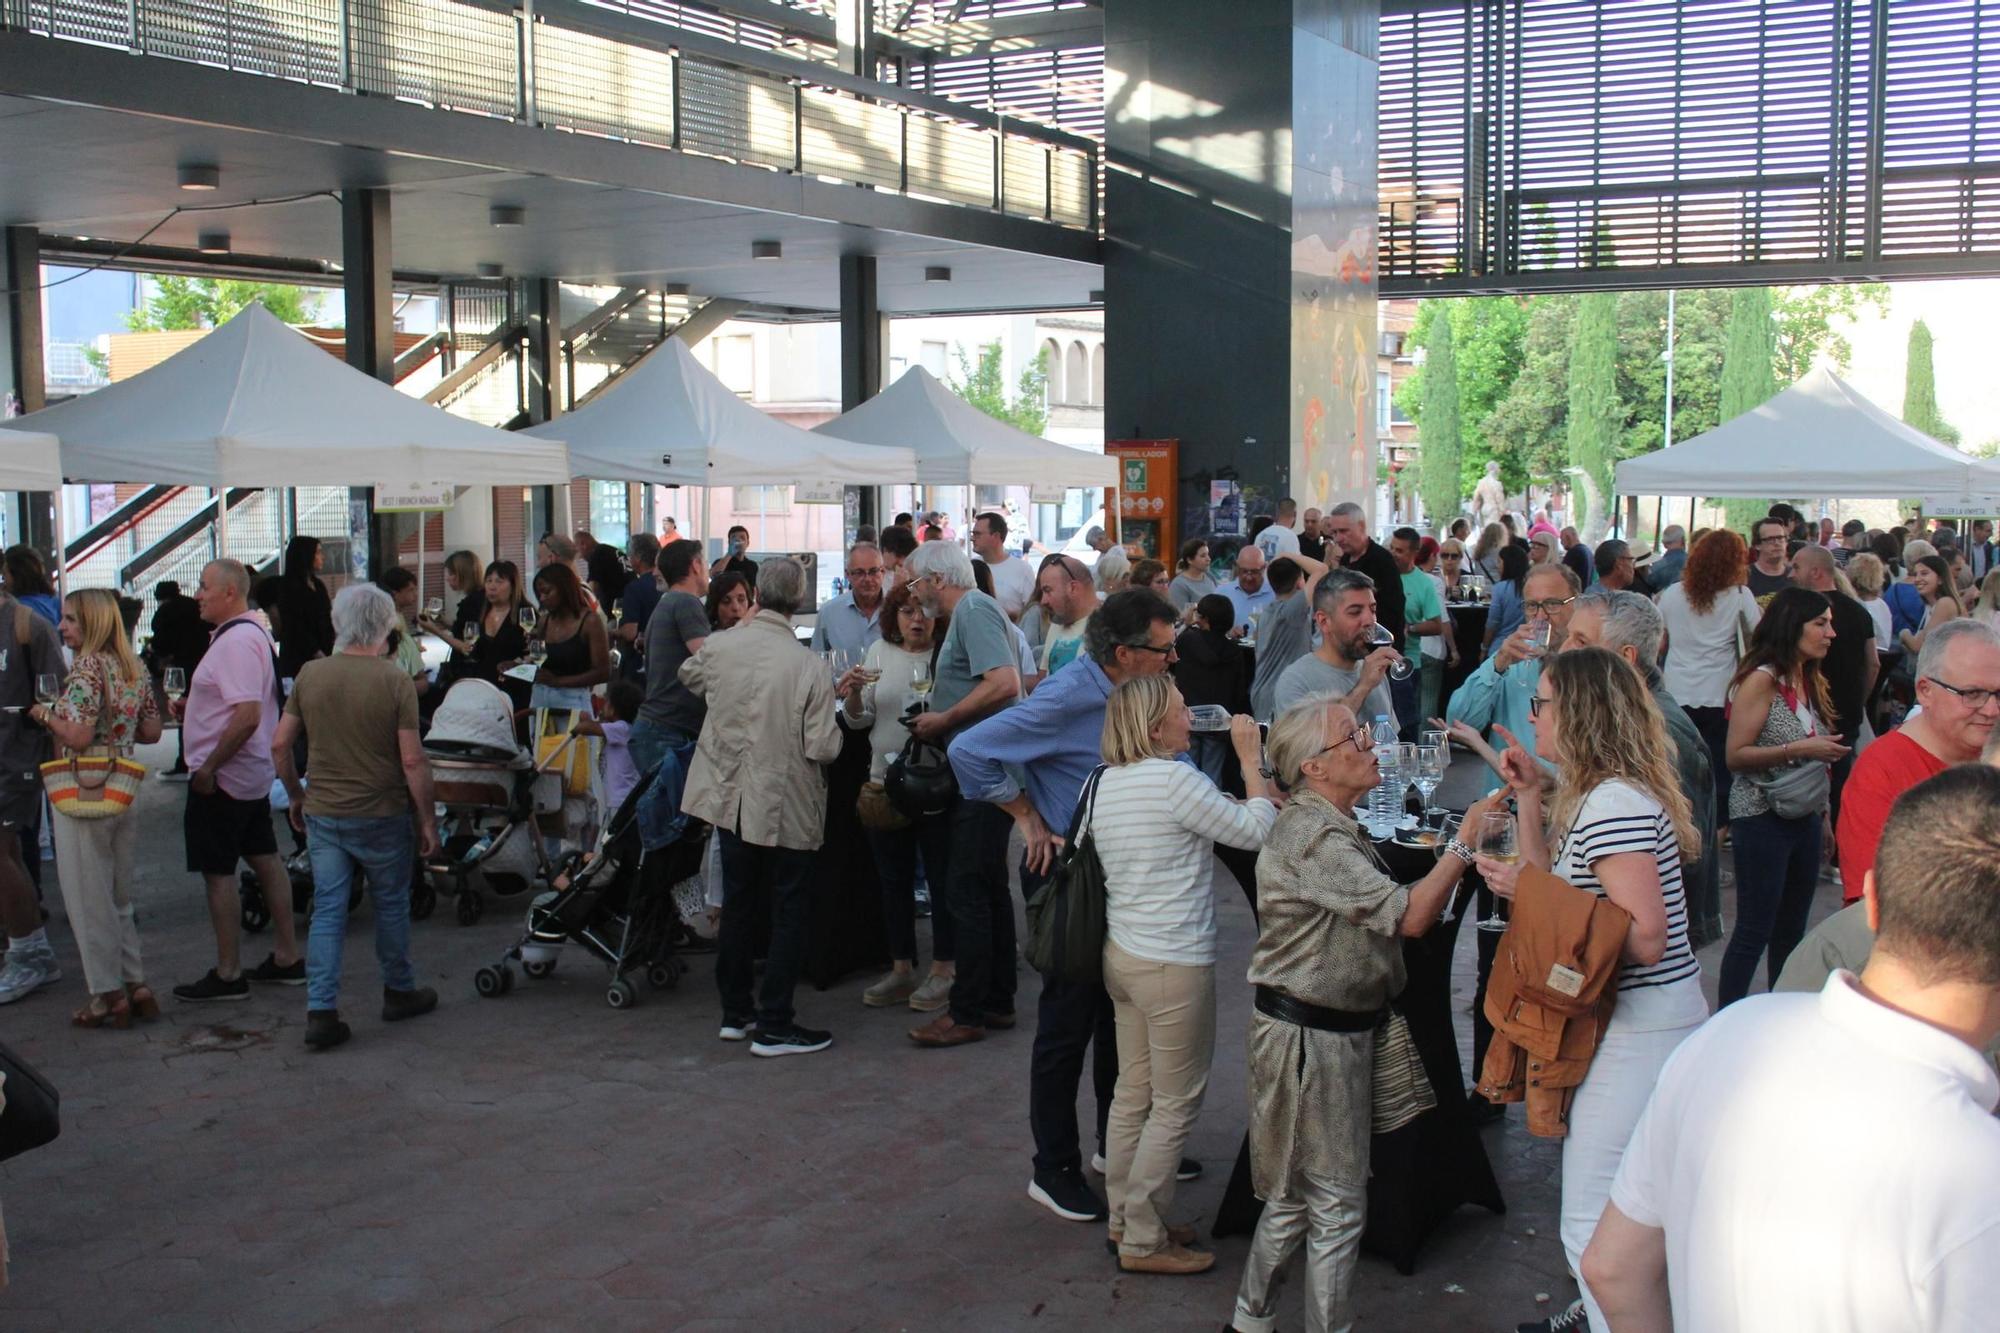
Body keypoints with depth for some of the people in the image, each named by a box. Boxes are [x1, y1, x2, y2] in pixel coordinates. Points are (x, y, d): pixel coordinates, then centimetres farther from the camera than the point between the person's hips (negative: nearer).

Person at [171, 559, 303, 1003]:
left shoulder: (235, 642, -21)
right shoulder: (251, 633, 12)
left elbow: (248, 715, -29)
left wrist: (208, 767, -23)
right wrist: (193, 708, 11)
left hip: (222, 779, -10)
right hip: (254, 773, 10)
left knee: (218, 872, -2)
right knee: (265, 861, 14)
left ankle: (227, 975, 5)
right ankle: (287, 958, 21)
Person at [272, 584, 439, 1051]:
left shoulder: (310, 675, 0)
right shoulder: (394, 680, -12)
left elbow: (280, 745, 3)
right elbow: (412, 760, -14)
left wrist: (296, 796, 18)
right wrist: (428, 820, -5)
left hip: (323, 814, 3)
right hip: (382, 815, -3)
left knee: (327, 910, 7)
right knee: (390, 904, 14)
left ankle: (320, 1011, 1)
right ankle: (399, 992, 30)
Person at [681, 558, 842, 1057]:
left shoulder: (718, 647, -7)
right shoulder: (807, 666, -19)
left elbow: (688, 676, 17)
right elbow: (823, 748, -19)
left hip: (731, 796, 5)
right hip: (787, 806, -5)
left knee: (737, 901, 18)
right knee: (790, 912, 6)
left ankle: (735, 1012, 28)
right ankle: (774, 1026, 7)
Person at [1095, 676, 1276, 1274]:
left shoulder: (1105, 783, 8)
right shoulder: (1175, 779, -19)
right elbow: (1255, 832, -12)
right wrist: (1251, 759, -2)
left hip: (1121, 952, 9)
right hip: (1173, 964, -9)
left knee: (1132, 1093, 18)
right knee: (1175, 1105, 3)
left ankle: (1125, 1218, 29)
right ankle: (1143, 1242, 11)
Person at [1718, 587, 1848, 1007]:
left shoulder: (1810, 681, 11)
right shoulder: (1761, 679, -13)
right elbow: (1735, 756, -19)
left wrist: (1823, 814, 16)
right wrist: (1800, 749, -23)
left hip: (1804, 818, 8)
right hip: (1763, 819, -8)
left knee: (1792, 929, 14)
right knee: (1754, 931, -5)